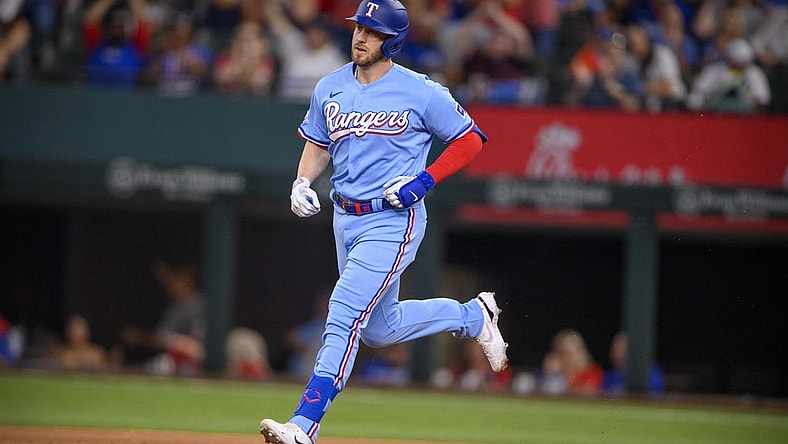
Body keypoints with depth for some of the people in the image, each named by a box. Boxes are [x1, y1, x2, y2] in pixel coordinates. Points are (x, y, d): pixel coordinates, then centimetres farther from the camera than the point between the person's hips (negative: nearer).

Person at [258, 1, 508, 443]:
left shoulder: (420, 92, -12)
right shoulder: (330, 88, 4)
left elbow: (470, 138, -4)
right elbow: (317, 142, 18)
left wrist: (425, 180, -16)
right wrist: (303, 181, -1)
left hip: (393, 221, -8)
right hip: (345, 219, 8)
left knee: (344, 318, -18)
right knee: (380, 328, 19)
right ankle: (474, 315, 40)